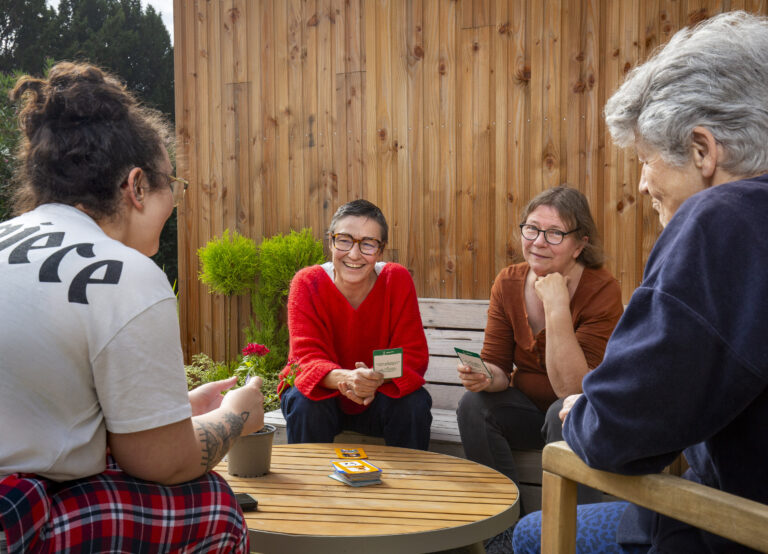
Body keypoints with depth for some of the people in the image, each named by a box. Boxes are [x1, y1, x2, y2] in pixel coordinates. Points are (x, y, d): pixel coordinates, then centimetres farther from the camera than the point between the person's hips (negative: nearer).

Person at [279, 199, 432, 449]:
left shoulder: (398, 281, -12)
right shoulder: (307, 283, -15)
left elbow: (413, 355, -15)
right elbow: (308, 358, -23)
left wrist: (377, 378, -38)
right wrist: (345, 378, -46)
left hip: (380, 395, 1)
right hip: (322, 392, -1)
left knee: (414, 405, -26)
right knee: (305, 405, -31)